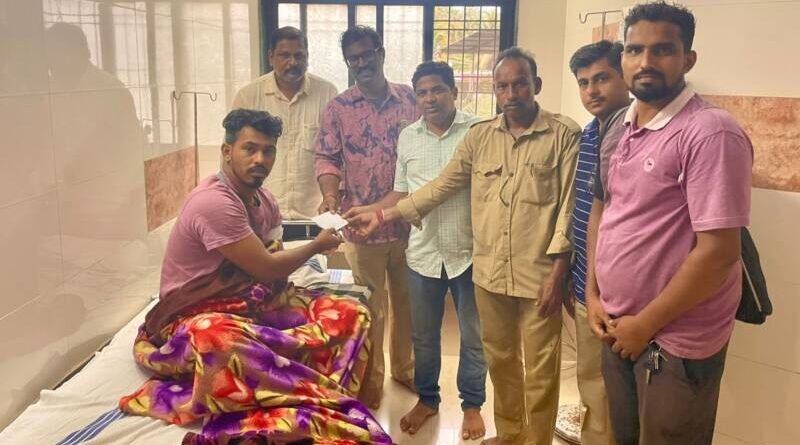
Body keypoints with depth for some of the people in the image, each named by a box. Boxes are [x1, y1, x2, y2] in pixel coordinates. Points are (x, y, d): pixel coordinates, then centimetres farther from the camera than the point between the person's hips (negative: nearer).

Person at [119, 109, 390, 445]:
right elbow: (266, 268, -18)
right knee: (218, 340, -45)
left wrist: (277, 253, -10)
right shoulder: (214, 202, -21)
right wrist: (317, 245, -2)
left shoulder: (264, 200, 6)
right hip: (197, 316, -8)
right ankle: (322, 402, -31)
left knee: (350, 313, -9)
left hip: (251, 302, 8)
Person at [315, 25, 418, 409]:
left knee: (407, 299, 16)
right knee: (370, 306, 9)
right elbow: (327, 158, -3)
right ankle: (370, 378, 26)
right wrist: (330, 195, -23)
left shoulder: (411, 100, 3)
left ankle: (404, 366, 37)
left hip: (408, 221, 2)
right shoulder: (338, 108, -1)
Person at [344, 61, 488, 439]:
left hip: (469, 251, -3)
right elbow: (402, 192, 11)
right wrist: (369, 211, -4)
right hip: (423, 252, 3)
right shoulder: (407, 137, 6)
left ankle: (472, 404, 31)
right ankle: (427, 398, 37)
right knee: (423, 335, 16)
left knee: (473, 336, 12)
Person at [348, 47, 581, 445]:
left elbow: (569, 207, -9)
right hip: (489, 272, 5)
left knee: (539, 368, 7)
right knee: (500, 359, 19)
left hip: (538, 275, -4)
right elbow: (441, 186, 10)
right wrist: (384, 215, 6)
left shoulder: (565, 135, -7)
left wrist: (558, 272, -12)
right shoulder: (479, 136, 6)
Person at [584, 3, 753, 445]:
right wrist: (593, 293, 3)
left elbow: (718, 252, -22)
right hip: (618, 327, 7)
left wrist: (645, 324, -15)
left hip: (674, 341, -7)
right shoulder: (620, 127, 5)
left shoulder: (712, 134, -19)